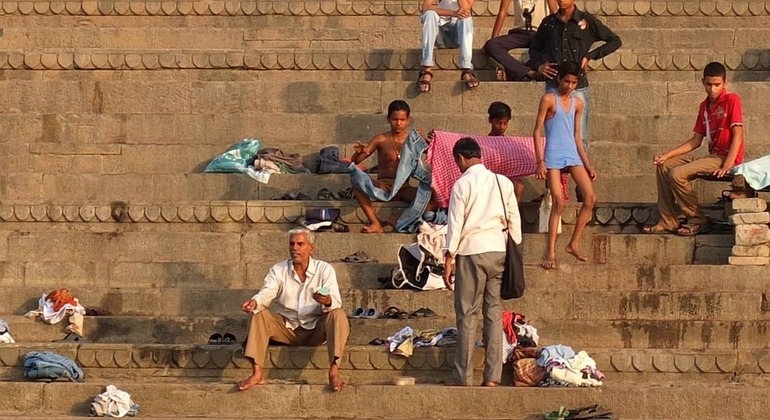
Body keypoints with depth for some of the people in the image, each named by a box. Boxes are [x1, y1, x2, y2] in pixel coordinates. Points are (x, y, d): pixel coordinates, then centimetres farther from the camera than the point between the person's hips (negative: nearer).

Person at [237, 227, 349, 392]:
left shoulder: (324, 269, -6)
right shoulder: (279, 270, 0)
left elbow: (336, 303, -18)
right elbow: (267, 293, -16)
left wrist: (328, 302, -44)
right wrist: (255, 302, -41)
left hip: (316, 330, -2)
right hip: (287, 328, 2)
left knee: (338, 315, -29)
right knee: (259, 315, -22)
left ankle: (334, 371, -38)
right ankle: (257, 373, -29)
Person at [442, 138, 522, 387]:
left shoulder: (463, 184, -6)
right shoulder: (503, 182, 7)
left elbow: (455, 224, -6)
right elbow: (514, 220, 9)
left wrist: (449, 259, -2)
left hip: (472, 251, -4)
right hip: (499, 251, 4)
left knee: (467, 314, 1)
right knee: (494, 312, 7)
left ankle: (464, 377, 0)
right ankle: (492, 376, 3)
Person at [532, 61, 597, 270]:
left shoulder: (577, 103, 12)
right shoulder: (549, 99, -3)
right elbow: (537, 131, -4)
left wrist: (587, 165, 14)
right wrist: (540, 161, -12)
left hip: (572, 154, 5)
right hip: (553, 155, -5)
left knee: (590, 198, -6)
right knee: (559, 202, -11)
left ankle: (574, 244, 5)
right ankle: (551, 252, -7)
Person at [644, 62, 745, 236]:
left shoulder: (732, 100, -8)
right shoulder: (704, 106, 15)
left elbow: (737, 134, -15)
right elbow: (695, 141, 15)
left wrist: (727, 166, -24)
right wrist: (667, 155, 6)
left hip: (726, 157, -9)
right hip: (712, 156, 9)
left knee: (677, 174, -22)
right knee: (664, 166, 3)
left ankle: (698, 220, -9)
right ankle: (668, 222, 1)